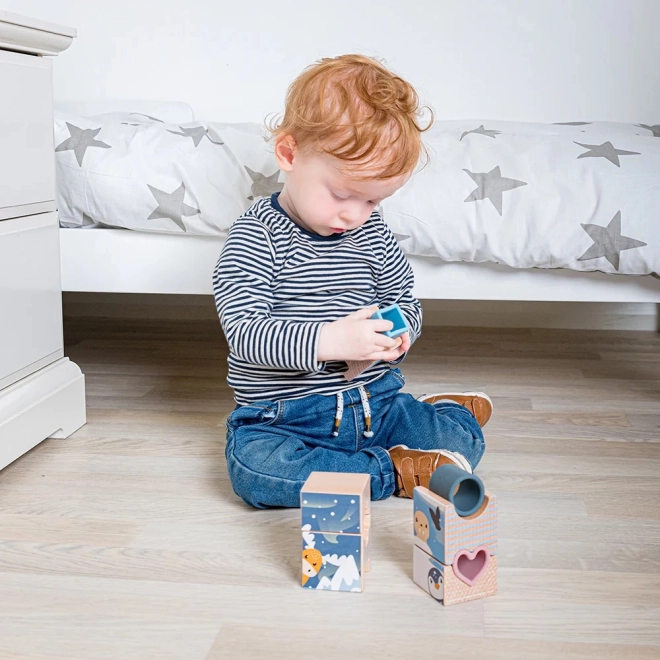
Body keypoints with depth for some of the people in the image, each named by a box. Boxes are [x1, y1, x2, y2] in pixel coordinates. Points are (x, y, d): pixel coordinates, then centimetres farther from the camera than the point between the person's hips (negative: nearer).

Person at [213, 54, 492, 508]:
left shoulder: (373, 233, 5)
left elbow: (406, 303, 15)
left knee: (462, 441, -14)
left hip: (376, 401, 4)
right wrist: (326, 340, -35)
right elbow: (243, 332, -21)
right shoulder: (256, 237, -11)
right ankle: (390, 471, -22)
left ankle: (436, 412, 18)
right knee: (253, 465, -34)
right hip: (283, 416, -3)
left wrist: (397, 333, -10)